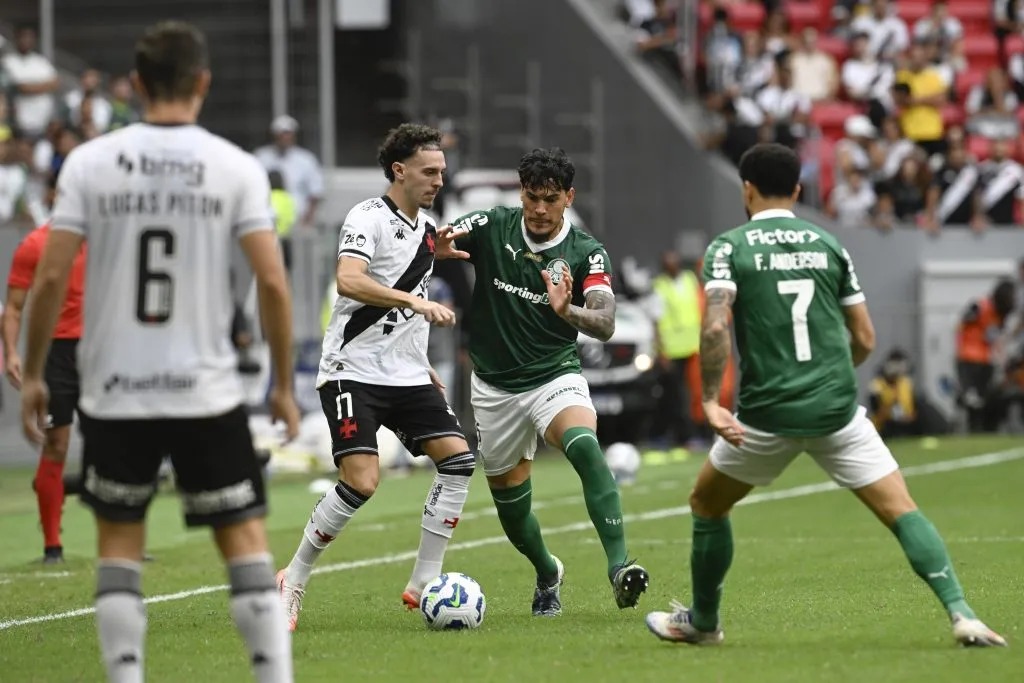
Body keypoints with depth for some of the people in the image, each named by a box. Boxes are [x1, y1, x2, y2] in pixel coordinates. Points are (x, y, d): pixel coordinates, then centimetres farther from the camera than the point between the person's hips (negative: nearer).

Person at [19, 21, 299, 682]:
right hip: (208, 392, -1)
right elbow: (273, 281, -9)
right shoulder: (237, 168, -3)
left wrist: (33, 375, 6)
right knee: (246, 540, 7)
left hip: (114, 396, 1)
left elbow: (50, 278, -5)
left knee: (119, 545, 13)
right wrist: (284, 386, 1)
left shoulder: (90, 162, -2)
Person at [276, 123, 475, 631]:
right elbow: (349, 281, -28)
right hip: (354, 372, -8)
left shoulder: (427, 227, 15)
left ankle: (424, 583, -1)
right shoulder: (368, 218, -11)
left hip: (406, 376, 8)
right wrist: (417, 302, -32)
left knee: (458, 457, -8)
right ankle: (293, 581, 0)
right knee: (362, 480, -18)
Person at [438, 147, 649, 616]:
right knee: (510, 503, 9)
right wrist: (440, 247, -36)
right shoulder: (490, 228, -6)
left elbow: (604, 325, -20)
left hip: (555, 375, -2)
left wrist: (567, 311, -42)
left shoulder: (587, 254, -9)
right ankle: (547, 574, 41)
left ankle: (619, 568, -39)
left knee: (584, 447, -33)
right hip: (495, 387, 2)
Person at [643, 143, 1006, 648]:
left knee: (707, 505, 23)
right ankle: (960, 614, -19)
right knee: (902, 512, 0)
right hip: (837, 409, 1)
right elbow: (865, 340, 12)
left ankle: (702, 622, 33)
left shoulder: (728, 248, 1)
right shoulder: (829, 245, 10)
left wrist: (711, 402, -16)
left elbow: (715, 327, -17)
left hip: (767, 414, -1)